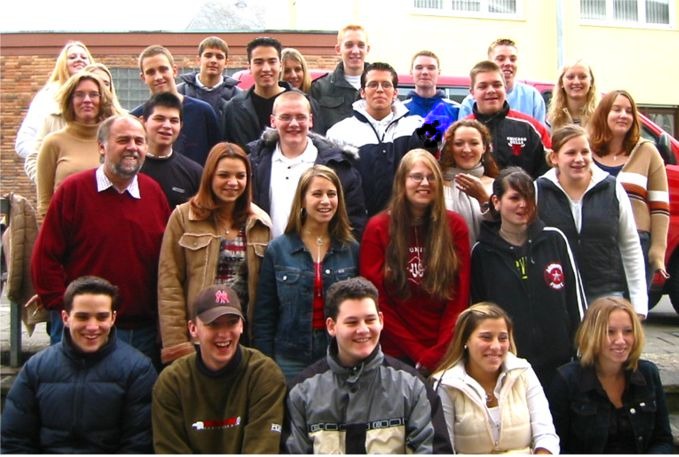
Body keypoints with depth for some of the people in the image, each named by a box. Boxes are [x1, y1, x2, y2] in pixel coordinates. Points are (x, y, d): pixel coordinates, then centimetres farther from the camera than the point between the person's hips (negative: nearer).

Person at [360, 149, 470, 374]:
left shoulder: (455, 226, 0)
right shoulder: (378, 228, -4)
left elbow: (460, 298, -2)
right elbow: (375, 301, -5)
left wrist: (437, 354, -11)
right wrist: (418, 353, -10)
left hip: (446, 354, 1)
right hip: (396, 354, -1)